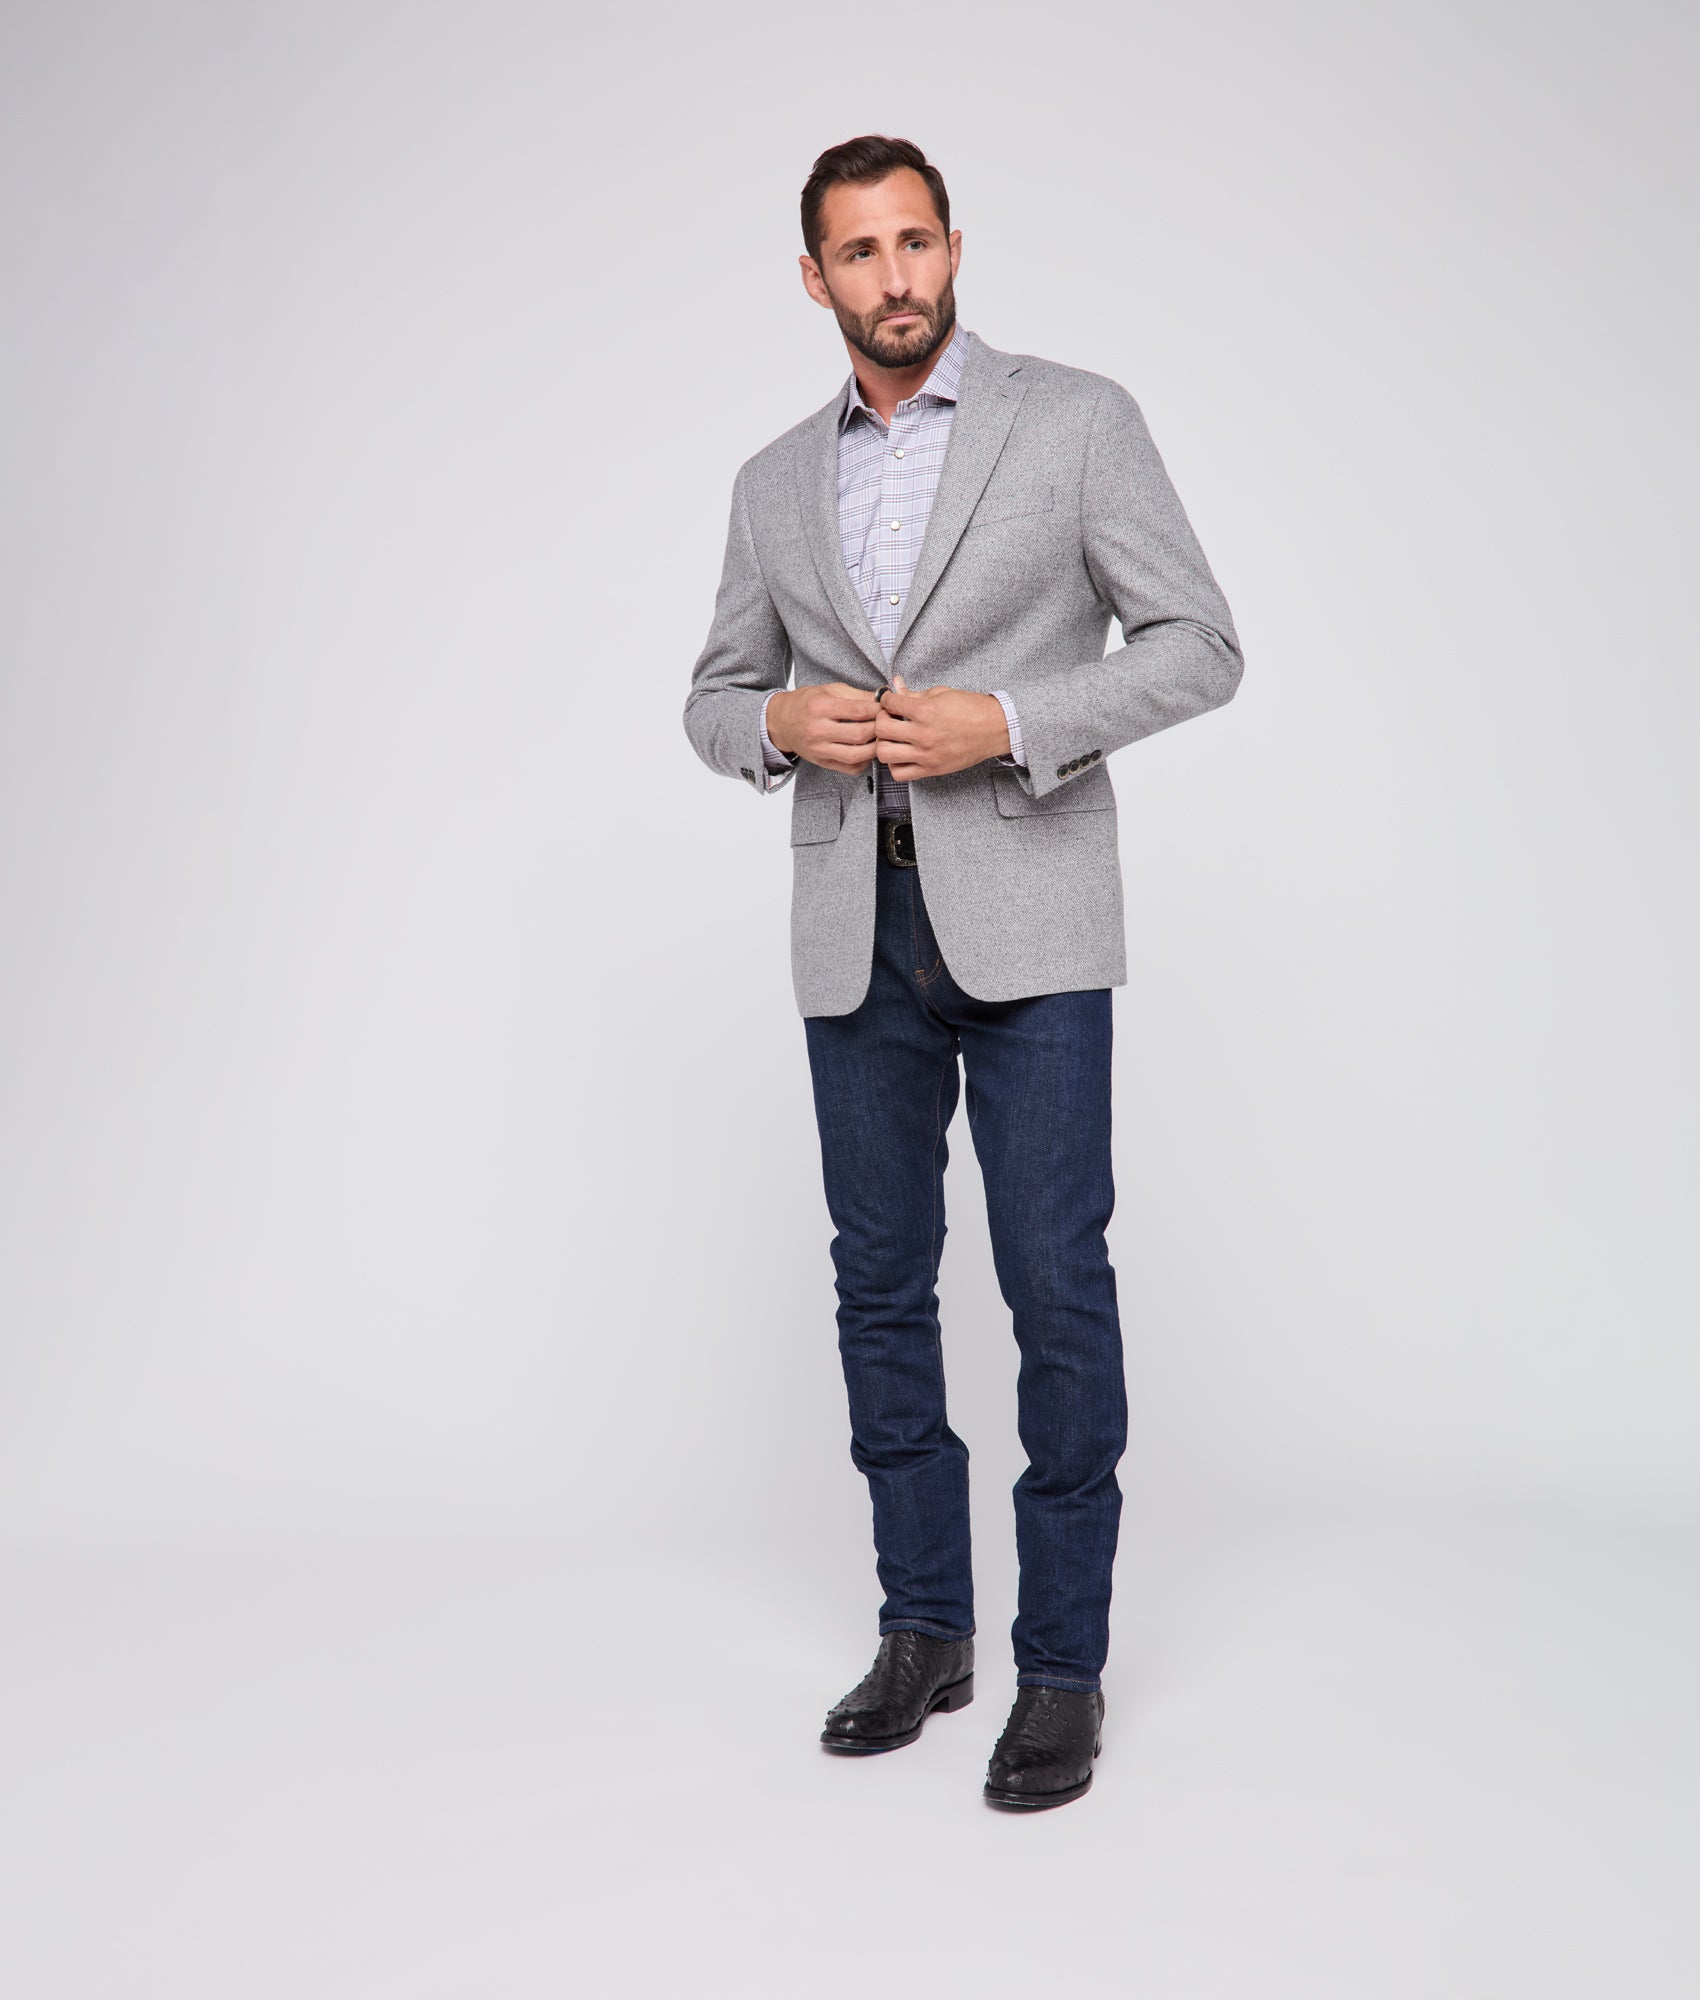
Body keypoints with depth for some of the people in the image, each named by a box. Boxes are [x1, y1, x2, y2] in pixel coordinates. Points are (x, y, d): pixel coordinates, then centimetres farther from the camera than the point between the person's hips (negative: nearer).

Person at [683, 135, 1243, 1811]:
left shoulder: (1076, 420, 0)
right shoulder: (777, 483, 13)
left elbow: (1196, 645, -4)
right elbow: (715, 697, 18)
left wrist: (1006, 718, -16)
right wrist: (783, 722, -6)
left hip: (1023, 918, -4)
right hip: (856, 933, 5)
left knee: (1054, 1285, -4)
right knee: (881, 1284, 9)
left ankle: (1063, 1666, 9)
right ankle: (923, 1627, 23)